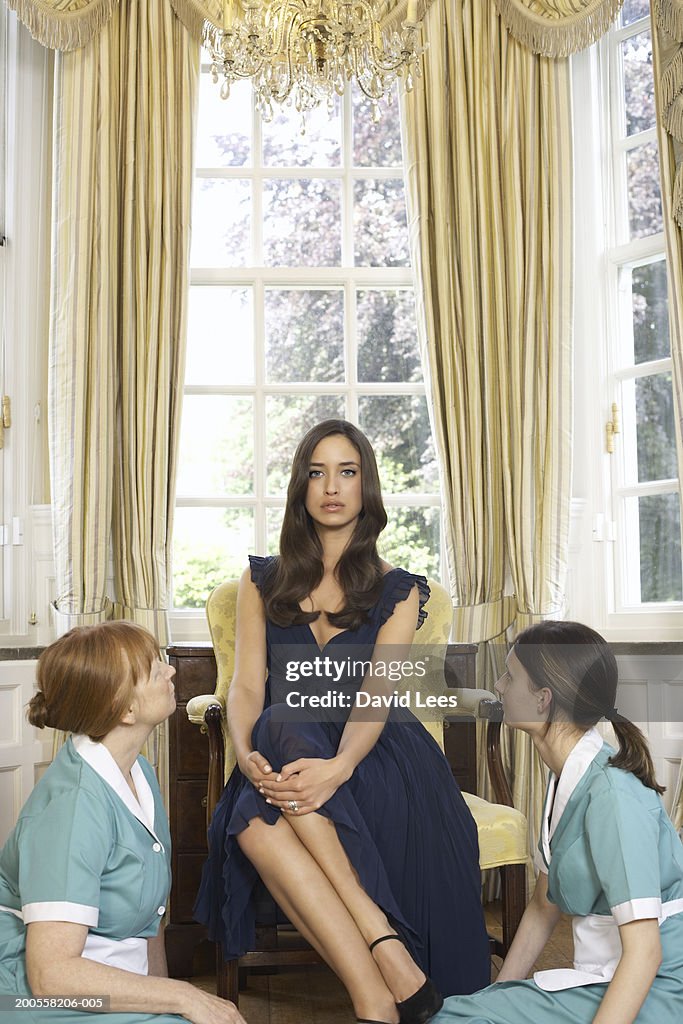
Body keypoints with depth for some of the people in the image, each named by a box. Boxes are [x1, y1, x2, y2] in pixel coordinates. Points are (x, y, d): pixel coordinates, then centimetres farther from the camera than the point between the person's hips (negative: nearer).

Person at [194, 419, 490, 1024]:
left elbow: (376, 690, -7)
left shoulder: (397, 590, 9)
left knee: (284, 728, -36)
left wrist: (338, 767, -30)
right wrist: (247, 756, -21)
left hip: (374, 763, -2)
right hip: (283, 757, 2)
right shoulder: (263, 582, 15)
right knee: (254, 820, -35)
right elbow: (246, 686, 3)